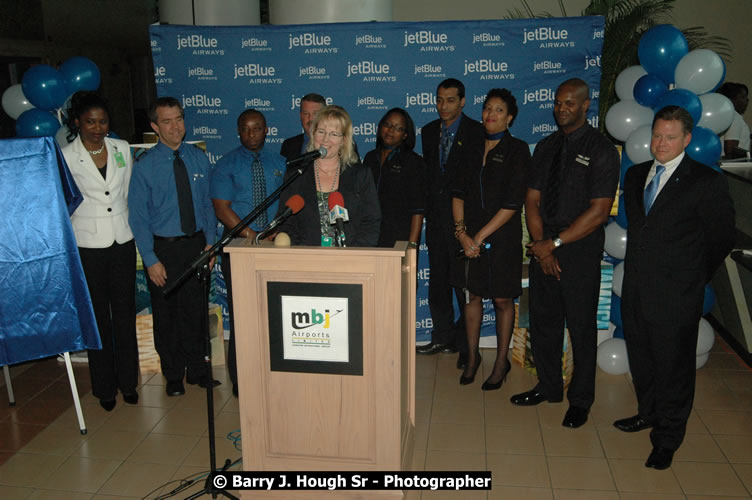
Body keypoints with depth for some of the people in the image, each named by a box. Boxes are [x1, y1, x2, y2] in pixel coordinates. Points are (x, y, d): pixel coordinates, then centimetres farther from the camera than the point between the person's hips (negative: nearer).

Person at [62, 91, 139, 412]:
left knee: (125, 313, 9)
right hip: (89, 247, -3)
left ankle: (128, 381, 23)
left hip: (123, 242, 3)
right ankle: (105, 386, 22)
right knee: (98, 316, 8)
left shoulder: (122, 148, 4)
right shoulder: (66, 157, -6)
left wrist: (133, 228, 12)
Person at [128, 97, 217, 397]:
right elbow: (138, 217, -8)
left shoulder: (198, 158, 2)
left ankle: (197, 370, 32)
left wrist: (210, 242, 0)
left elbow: (207, 203, 7)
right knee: (166, 315, 11)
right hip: (163, 248, -2)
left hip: (196, 244, 3)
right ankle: (173, 375, 30)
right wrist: (151, 260, -12)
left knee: (197, 311, 13)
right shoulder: (144, 166, -8)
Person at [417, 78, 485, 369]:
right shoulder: (429, 132, 13)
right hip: (436, 217, 6)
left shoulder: (477, 132, -5)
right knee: (438, 282, 12)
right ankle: (442, 338, 25)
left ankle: (465, 345, 9)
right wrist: (429, 208, 9)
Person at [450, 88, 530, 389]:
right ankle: (472, 357, 25)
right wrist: (461, 232, -8)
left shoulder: (517, 150, -3)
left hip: (502, 237, -4)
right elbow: (458, 192, 5)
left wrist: (481, 236, -12)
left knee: (502, 300, 5)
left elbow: (513, 203, -10)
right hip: (470, 236, 4)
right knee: (472, 296, 10)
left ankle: (501, 362, 20)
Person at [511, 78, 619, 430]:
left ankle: (580, 400, 23)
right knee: (543, 321, 13)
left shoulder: (601, 150, -8)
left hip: (580, 250, -5)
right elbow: (532, 200, 6)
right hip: (543, 247, 5)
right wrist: (540, 246, -7)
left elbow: (598, 212, -13)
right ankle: (548, 387, 32)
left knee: (581, 327, 5)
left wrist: (554, 244, -14)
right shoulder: (546, 147, 10)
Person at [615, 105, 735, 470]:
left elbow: (722, 238, -2)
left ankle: (667, 438, 21)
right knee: (641, 357, 19)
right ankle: (648, 413, 40)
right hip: (636, 287, 6)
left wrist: (695, 277, 3)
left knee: (673, 365, 5)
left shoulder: (707, 182, -9)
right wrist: (641, 263, 13)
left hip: (676, 294, -6)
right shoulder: (635, 175, 9)